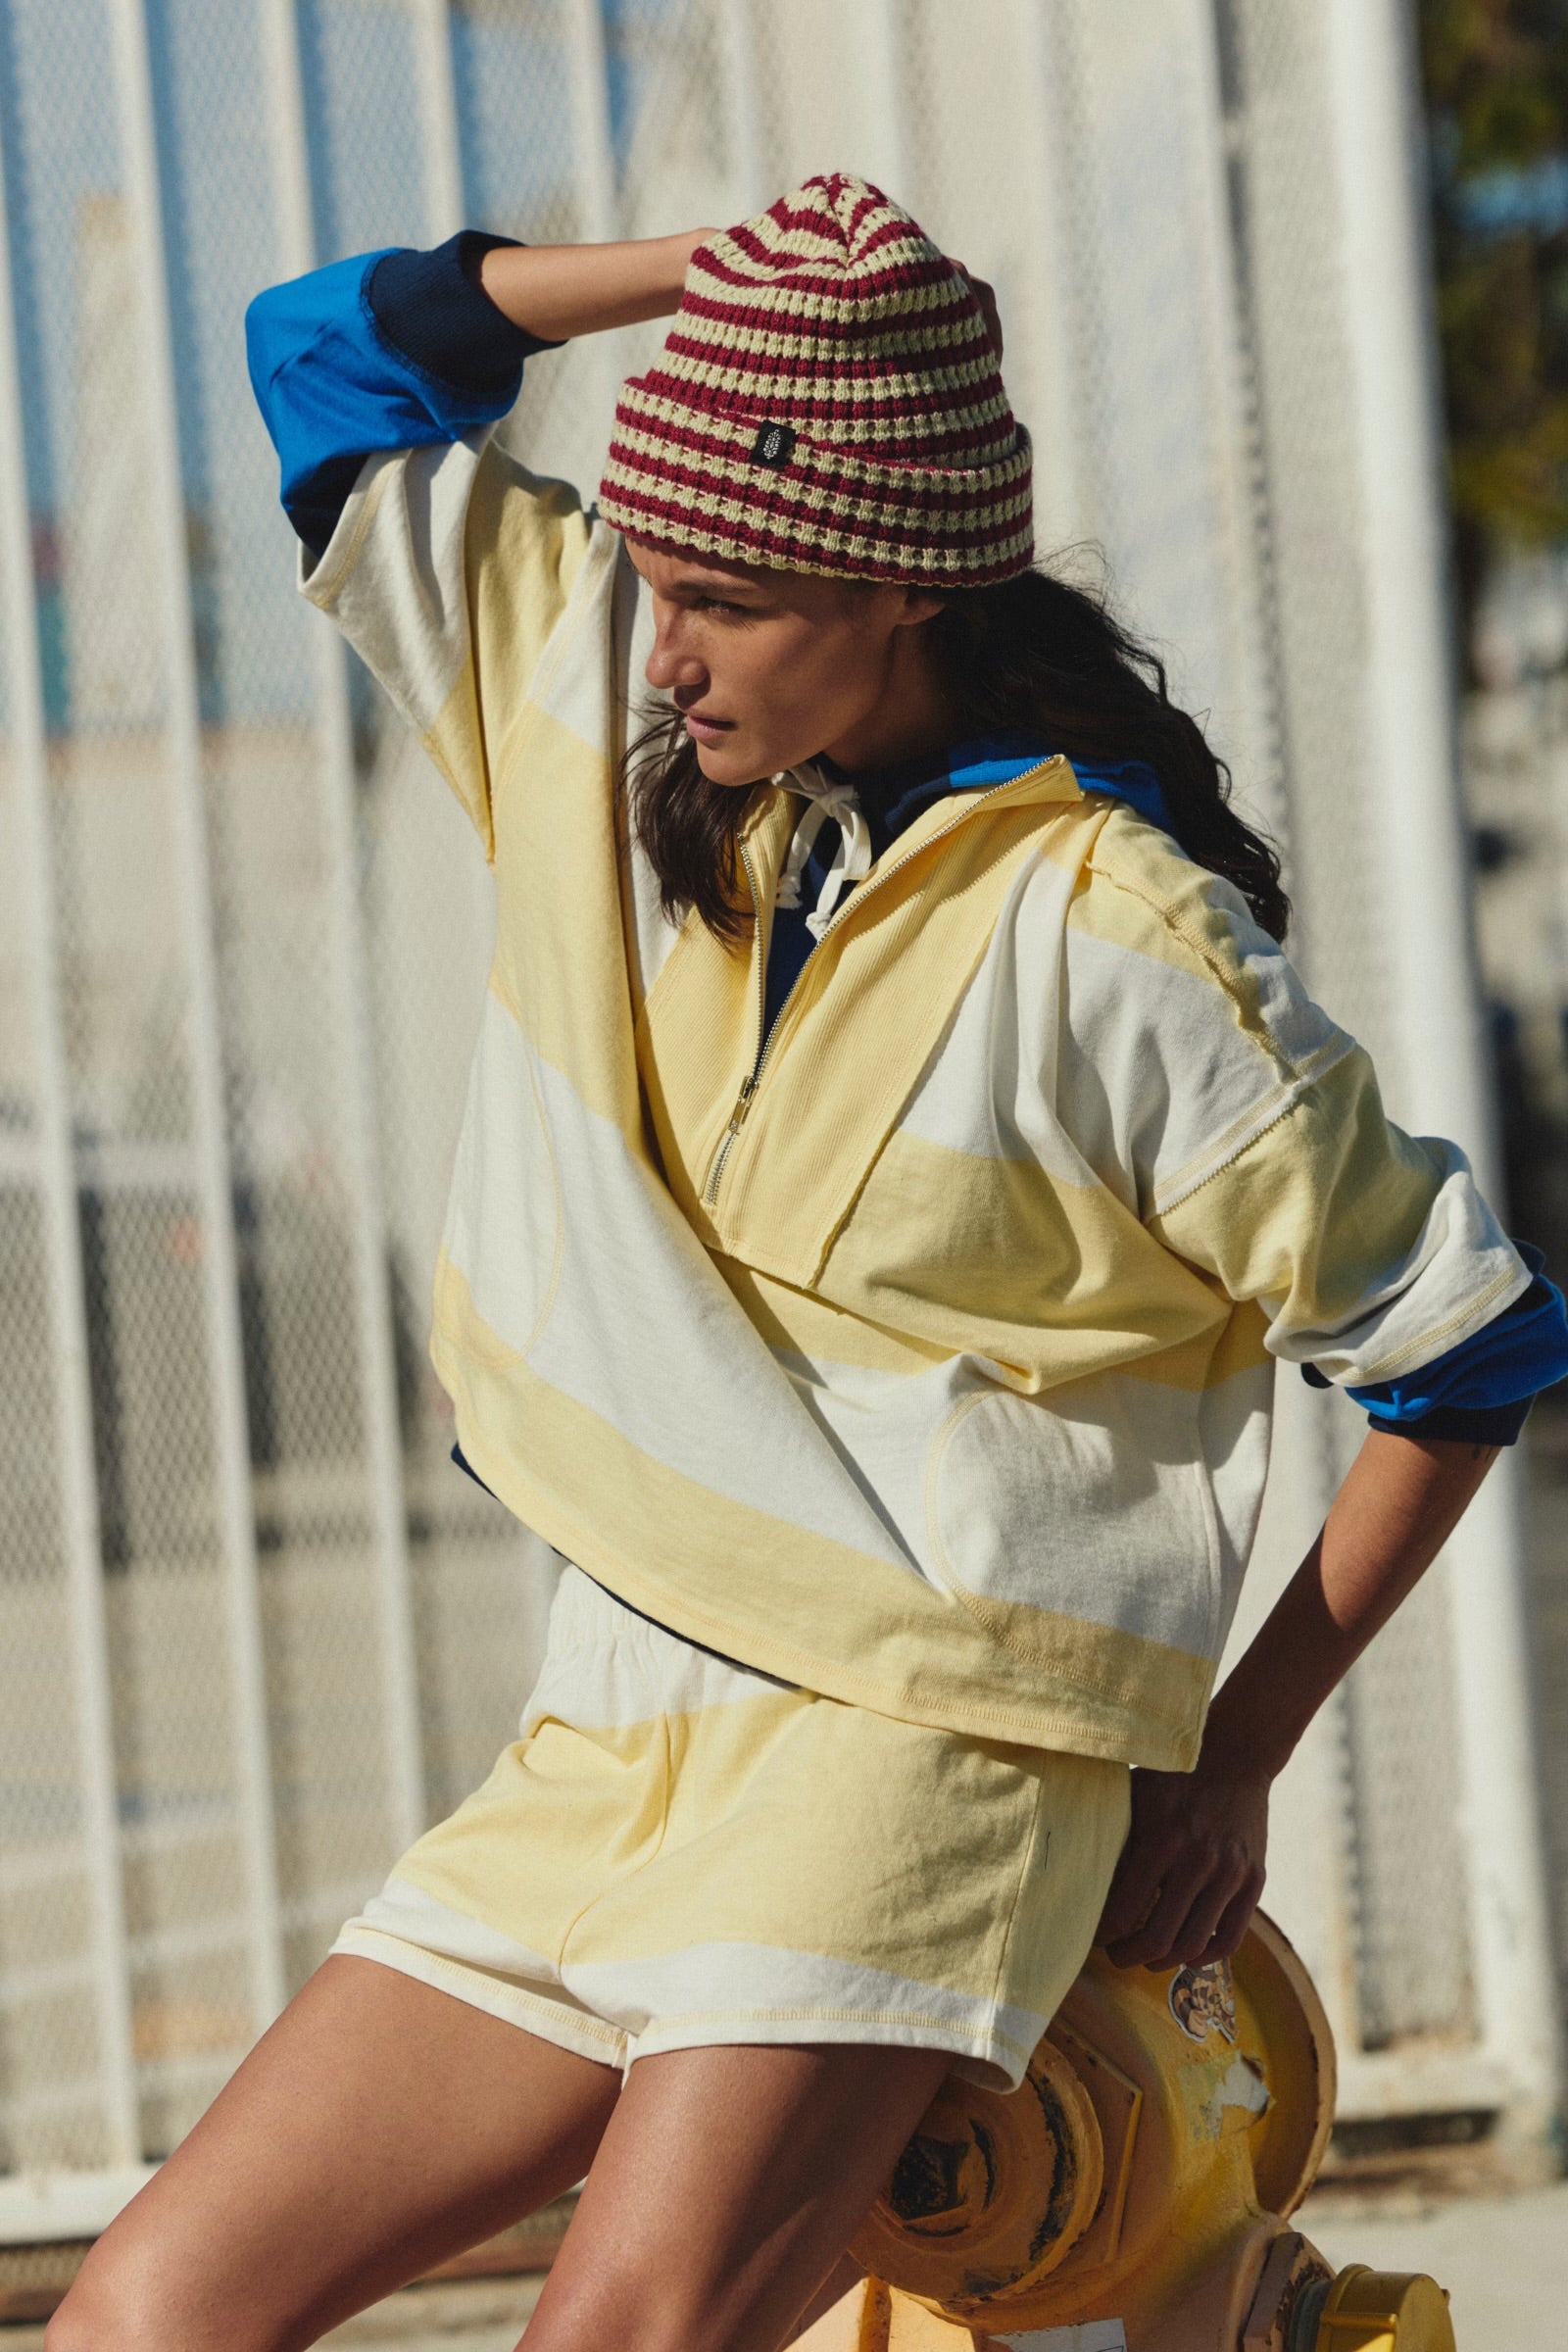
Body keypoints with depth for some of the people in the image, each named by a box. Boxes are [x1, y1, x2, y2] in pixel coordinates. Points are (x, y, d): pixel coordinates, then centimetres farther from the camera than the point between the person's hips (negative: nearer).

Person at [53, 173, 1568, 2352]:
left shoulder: (1115, 940, -10)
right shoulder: (589, 706, 8)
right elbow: (333, 352, 17)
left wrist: (1230, 1759, 0)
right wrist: (714, 272, 5)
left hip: (924, 1747, -7)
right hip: (606, 1757, 7)